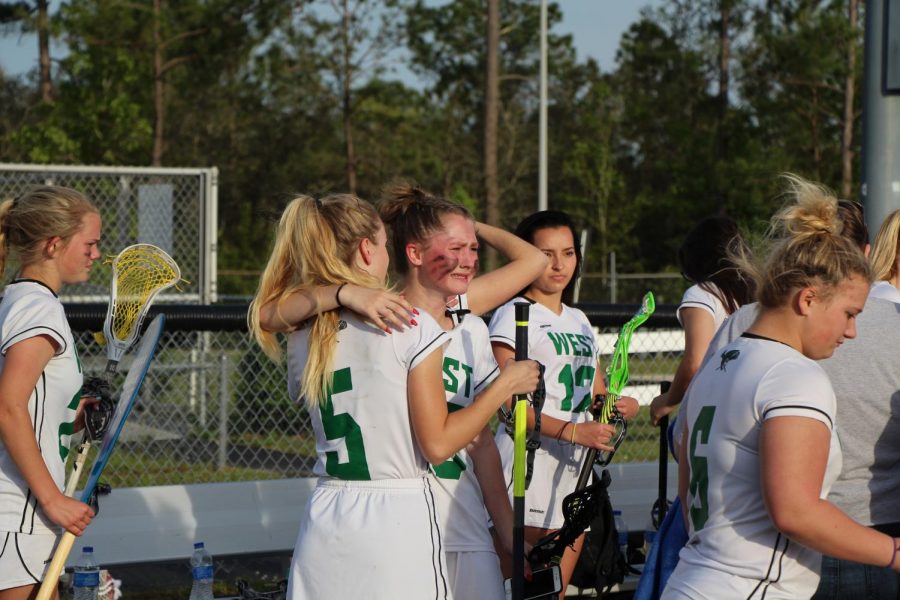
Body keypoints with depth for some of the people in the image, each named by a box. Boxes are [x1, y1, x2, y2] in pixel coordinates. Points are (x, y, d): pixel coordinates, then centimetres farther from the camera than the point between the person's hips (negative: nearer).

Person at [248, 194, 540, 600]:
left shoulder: (301, 336, 7)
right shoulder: (411, 325, -8)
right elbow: (438, 444, -9)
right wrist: (505, 386, 3)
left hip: (324, 519, 5)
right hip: (399, 519, -5)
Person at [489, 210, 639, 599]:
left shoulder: (578, 320, 19)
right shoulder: (513, 316, -4)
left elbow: (595, 393, 25)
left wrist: (622, 405, 1)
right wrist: (571, 431, -23)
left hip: (577, 470, 7)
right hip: (530, 465, -7)